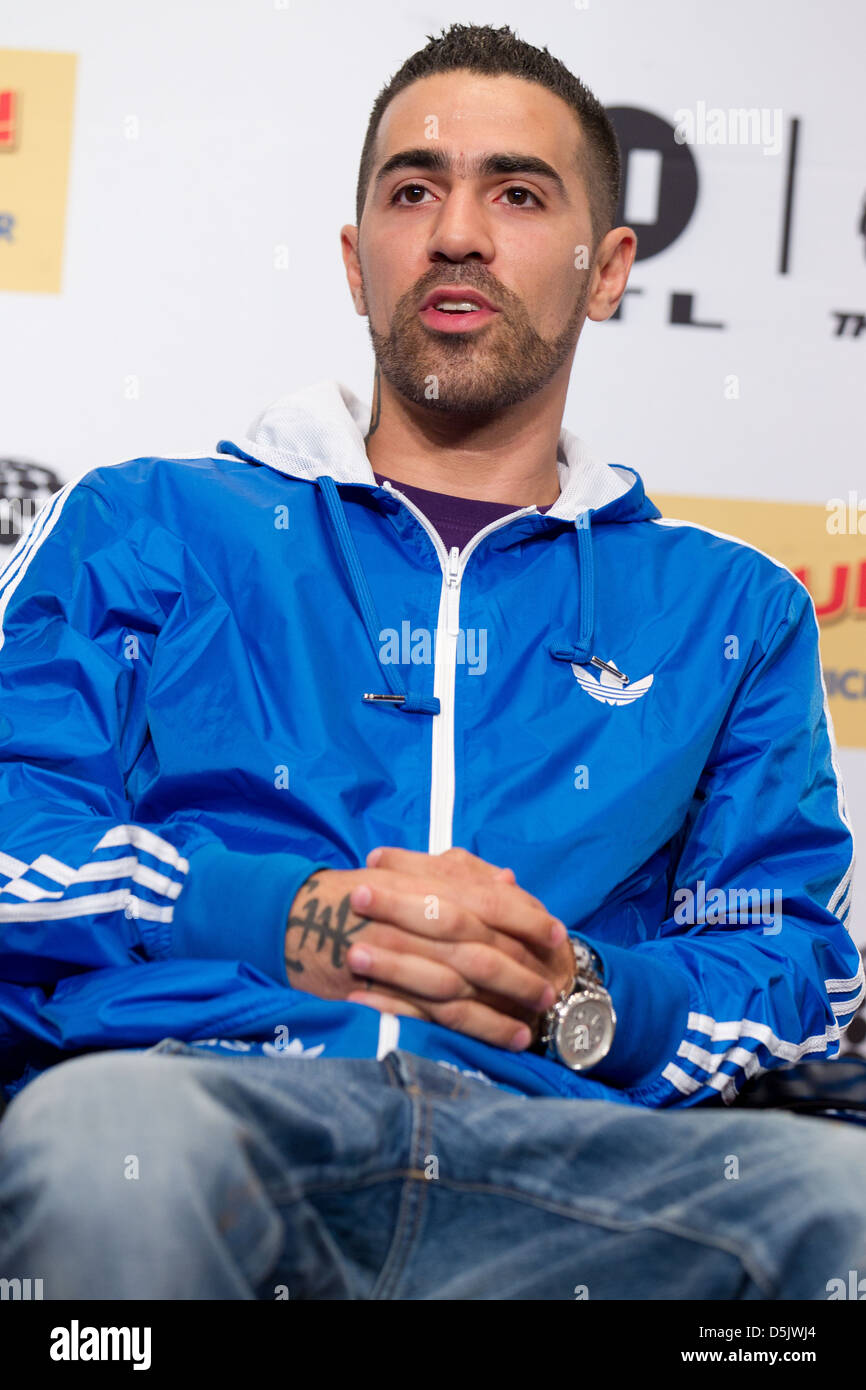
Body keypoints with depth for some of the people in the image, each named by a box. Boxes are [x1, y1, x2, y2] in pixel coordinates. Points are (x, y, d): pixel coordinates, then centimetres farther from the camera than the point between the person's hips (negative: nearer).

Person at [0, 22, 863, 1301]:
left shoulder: (727, 609, 25)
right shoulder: (146, 526, 22)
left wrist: (584, 999, -4)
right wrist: (288, 920, -7)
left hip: (541, 1132, 2)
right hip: (199, 1084, -1)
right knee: (109, 1141, -41)